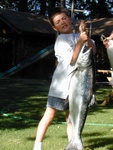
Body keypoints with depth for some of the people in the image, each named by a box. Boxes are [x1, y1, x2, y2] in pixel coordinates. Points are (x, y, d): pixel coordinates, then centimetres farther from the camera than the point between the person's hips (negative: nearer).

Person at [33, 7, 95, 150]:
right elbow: (71, 60, -18)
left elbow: (93, 50, 4)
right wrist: (80, 41, -20)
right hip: (61, 84, -6)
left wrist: (85, 35, -8)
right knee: (49, 115, -5)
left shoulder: (77, 36, 12)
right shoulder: (61, 40, -9)